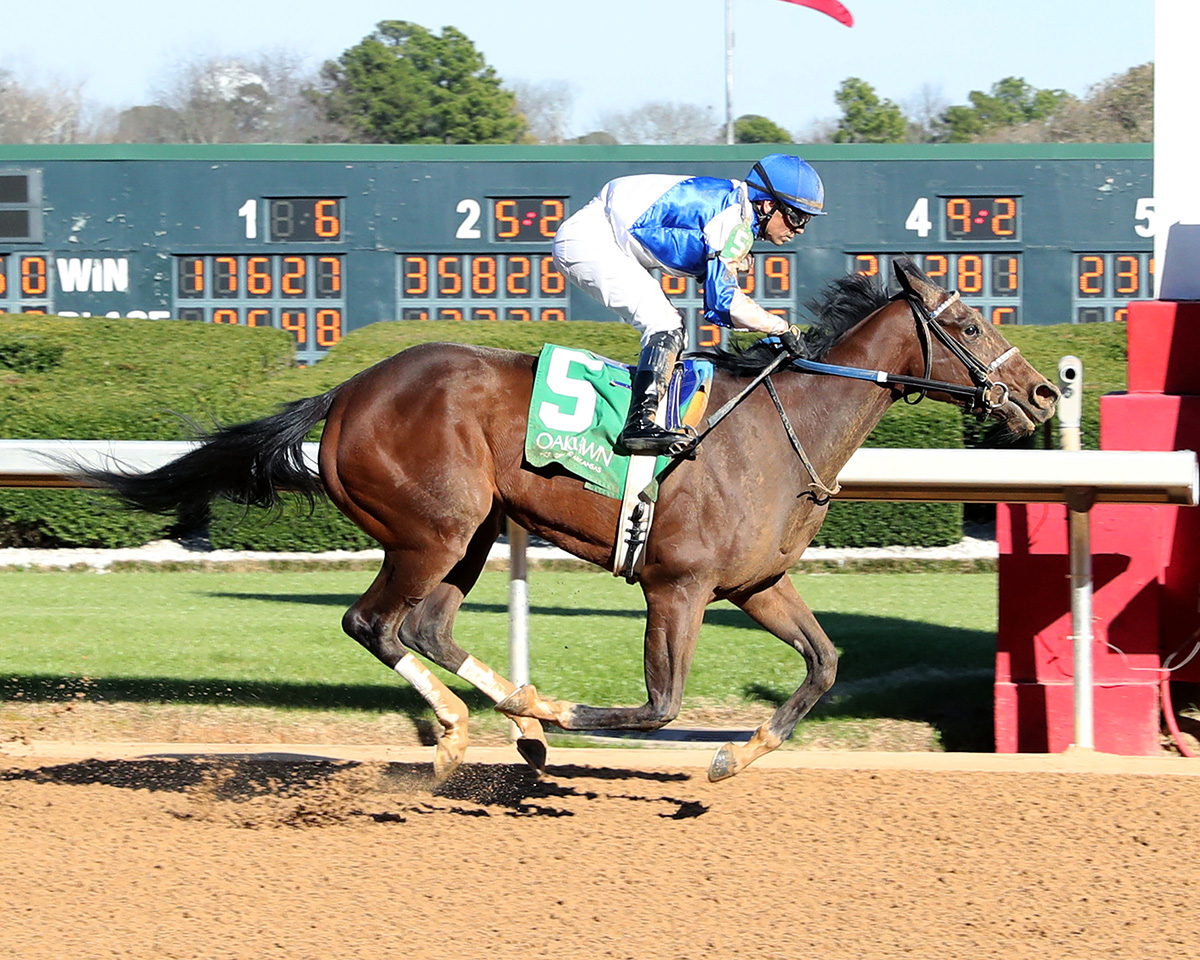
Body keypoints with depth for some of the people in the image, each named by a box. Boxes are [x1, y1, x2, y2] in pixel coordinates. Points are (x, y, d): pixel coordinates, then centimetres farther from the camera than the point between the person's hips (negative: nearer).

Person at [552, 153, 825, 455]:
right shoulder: (734, 220, -17)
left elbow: (716, 307, 17)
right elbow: (725, 302, -20)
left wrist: (773, 329, 7)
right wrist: (781, 328, -10)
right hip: (589, 240, -11)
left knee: (670, 327, 14)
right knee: (665, 326, -18)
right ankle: (639, 424, -28)